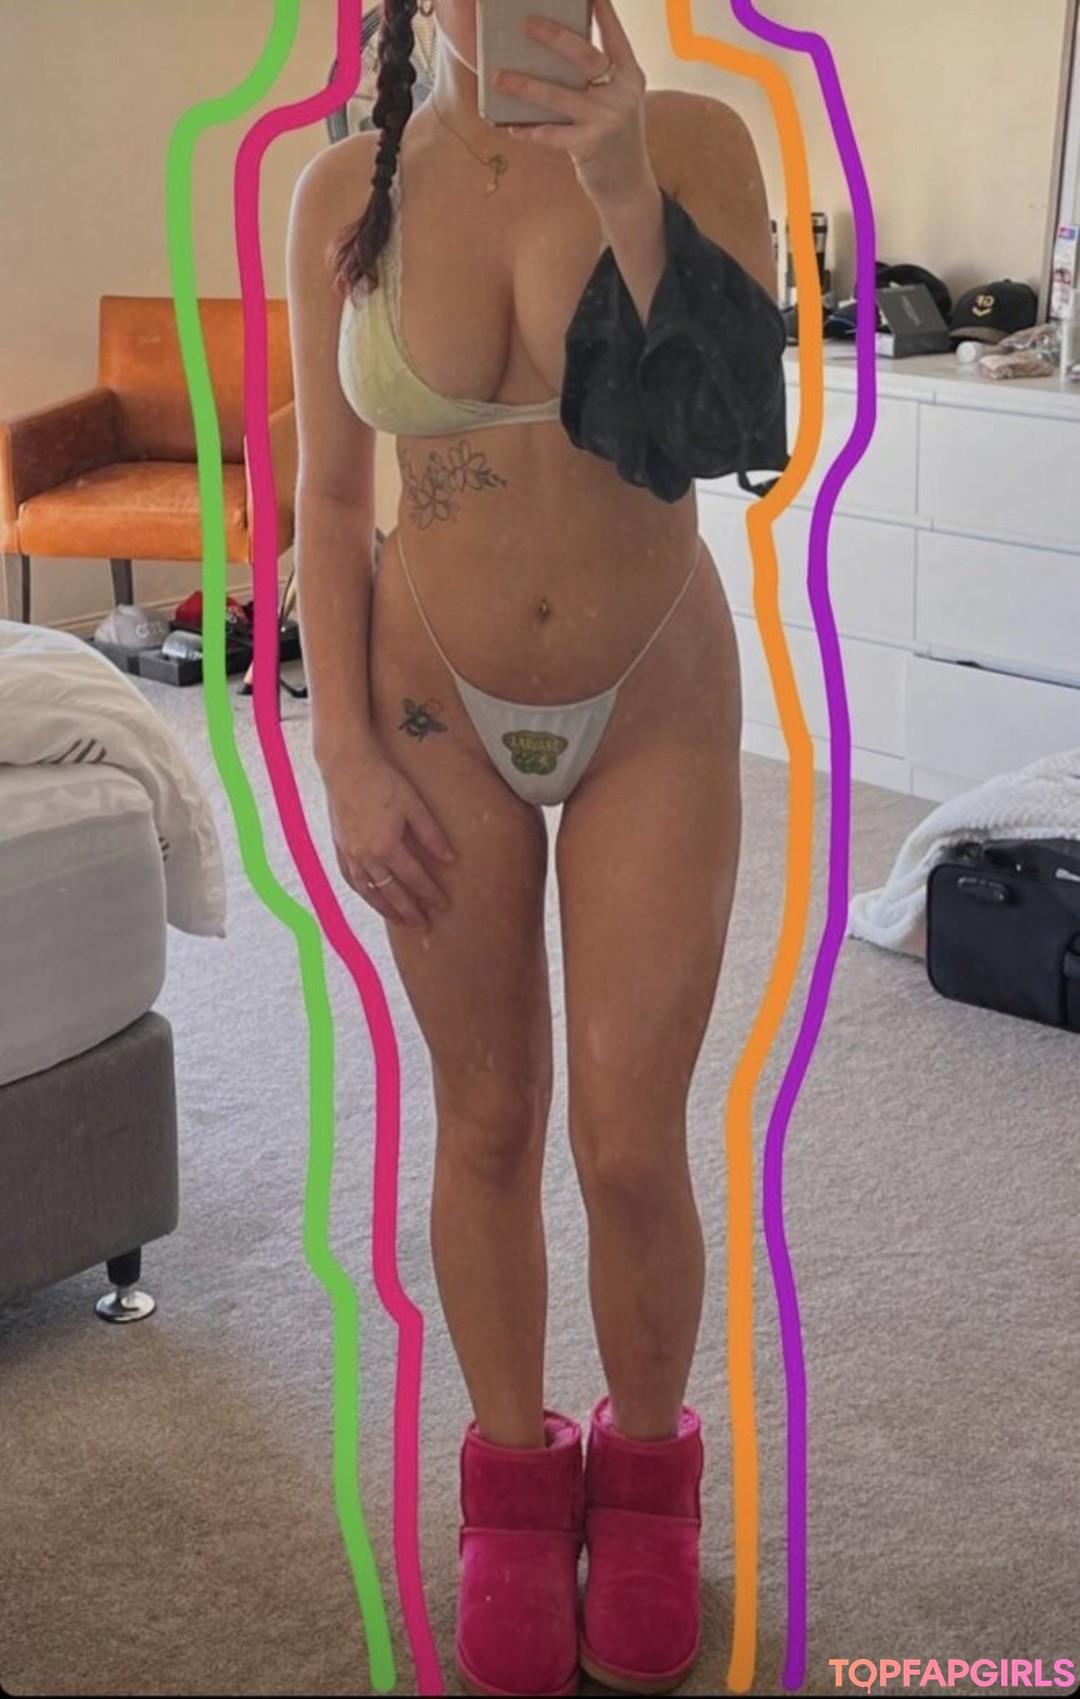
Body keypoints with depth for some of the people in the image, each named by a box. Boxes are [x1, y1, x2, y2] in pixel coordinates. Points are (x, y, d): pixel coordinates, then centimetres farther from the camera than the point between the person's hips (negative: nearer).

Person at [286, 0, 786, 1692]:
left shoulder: (693, 139, -10)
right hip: (444, 714, 1)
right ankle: (516, 1480, 33)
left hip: (655, 708, -1)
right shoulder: (346, 190, -6)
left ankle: (645, 1464, 30)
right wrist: (347, 755, -5)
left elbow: (742, 436, -19)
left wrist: (626, 190, -29)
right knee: (488, 1124, 11)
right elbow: (327, 500, -1)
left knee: (634, 1150, 2)